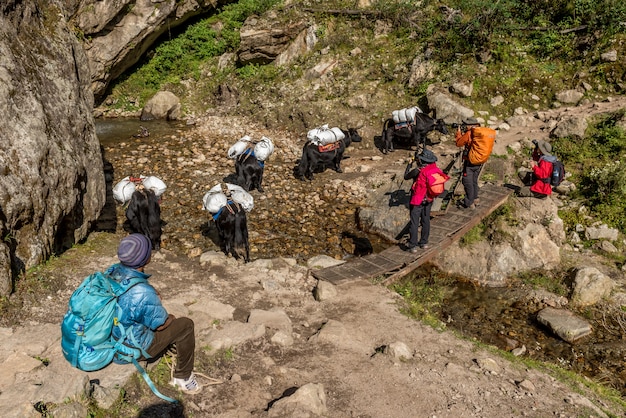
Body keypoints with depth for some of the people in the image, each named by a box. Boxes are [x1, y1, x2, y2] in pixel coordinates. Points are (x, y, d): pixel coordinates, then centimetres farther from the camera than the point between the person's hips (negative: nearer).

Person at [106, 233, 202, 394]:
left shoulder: (111, 271, -13)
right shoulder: (144, 293, -35)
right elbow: (161, 324, -17)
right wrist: (171, 318, 4)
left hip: (110, 337, 8)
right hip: (132, 348, -8)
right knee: (186, 325, 2)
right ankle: (183, 378, 18)